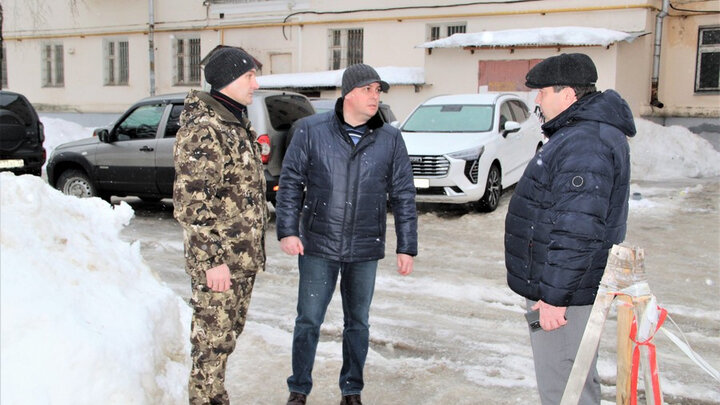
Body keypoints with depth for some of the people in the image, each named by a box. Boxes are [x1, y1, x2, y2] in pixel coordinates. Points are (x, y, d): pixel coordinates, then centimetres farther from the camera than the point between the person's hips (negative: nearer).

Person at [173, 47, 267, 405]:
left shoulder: (237, 124, 14)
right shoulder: (202, 130, -18)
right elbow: (191, 201, -23)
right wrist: (211, 259, -23)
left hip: (244, 256, 10)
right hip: (218, 259, -10)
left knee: (228, 334, 19)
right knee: (213, 339, 1)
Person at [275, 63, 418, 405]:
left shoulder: (390, 139, 1)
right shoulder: (310, 130, -4)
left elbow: (403, 195, 3)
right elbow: (290, 182, -1)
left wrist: (407, 248, 1)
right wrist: (287, 230, -8)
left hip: (365, 249, 2)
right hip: (318, 246, -1)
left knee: (358, 323, 13)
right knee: (308, 321, 6)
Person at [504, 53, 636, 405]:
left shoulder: (585, 144, -22)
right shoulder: (579, 133, 14)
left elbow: (576, 232, -28)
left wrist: (555, 297, -26)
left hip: (564, 295, -11)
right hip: (558, 288, 11)